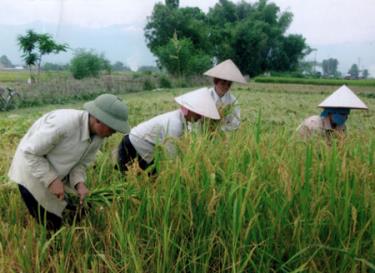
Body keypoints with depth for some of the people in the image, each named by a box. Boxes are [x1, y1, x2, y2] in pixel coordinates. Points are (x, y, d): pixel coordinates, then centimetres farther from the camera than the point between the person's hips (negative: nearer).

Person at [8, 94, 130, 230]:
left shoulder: (98, 135, -13)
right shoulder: (63, 123, -36)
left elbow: (81, 162, -3)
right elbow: (30, 152, -26)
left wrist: (79, 183, -21)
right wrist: (52, 180, -28)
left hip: (59, 174, 7)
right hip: (32, 172, -6)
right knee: (51, 226, -1)